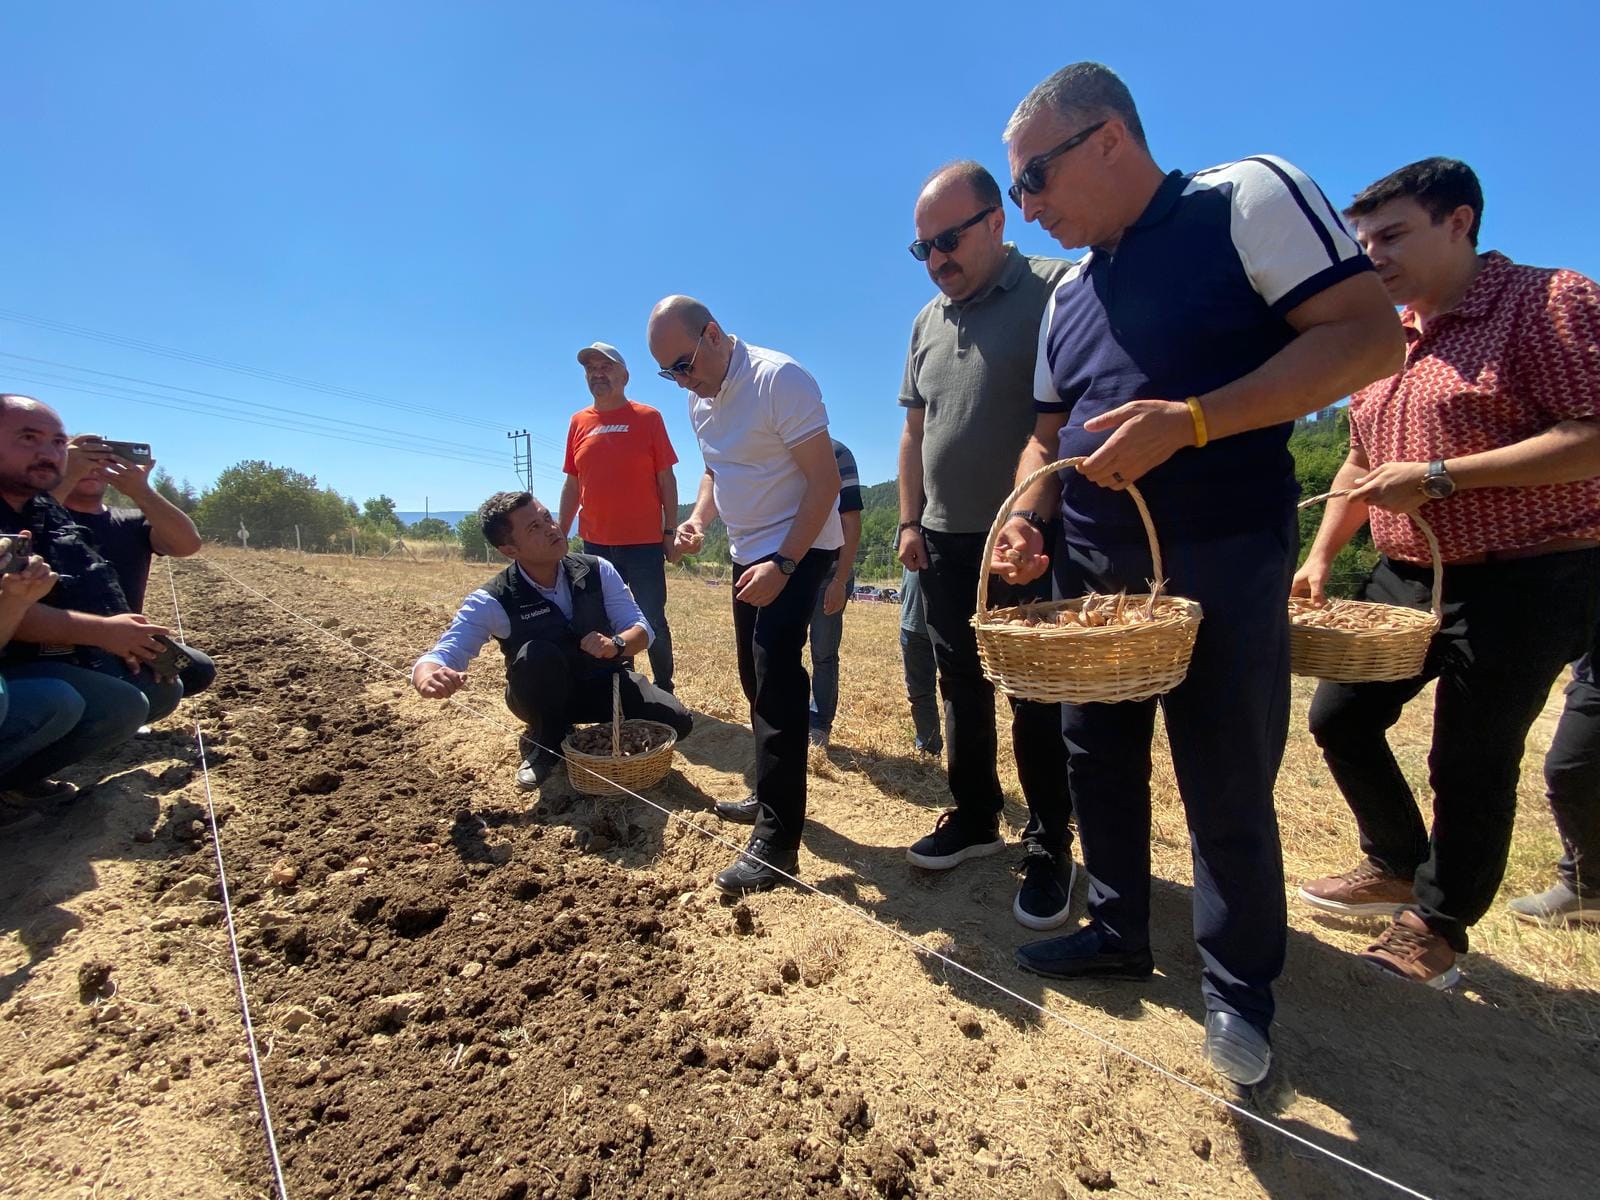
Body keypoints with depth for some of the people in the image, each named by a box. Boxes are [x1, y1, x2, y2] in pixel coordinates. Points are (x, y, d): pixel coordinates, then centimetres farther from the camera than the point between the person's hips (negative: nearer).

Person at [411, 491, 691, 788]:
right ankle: (546, 742, -7)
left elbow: (641, 628, -12)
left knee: (676, 720, -21)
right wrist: (430, 678, -52)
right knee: (536, 655, -37)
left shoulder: (596, 570, -14)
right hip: (548, 697, -2)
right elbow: (441, 655, -26)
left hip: (605, 683, 2)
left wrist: (615, 645, -36)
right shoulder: (492, 601, -20)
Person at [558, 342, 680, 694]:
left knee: (653, 621, 4)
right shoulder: (578, 422, 8)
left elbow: (666, 479, -2)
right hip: (595, 545, 4)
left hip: (645, 543, -4)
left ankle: (664, 688, 20)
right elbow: (572, 485, 12)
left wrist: (671, 531, -6)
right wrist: (560, 535, 10)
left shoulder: (648, 417, -1)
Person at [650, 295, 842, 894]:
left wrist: (782, 565, -26)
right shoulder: (699, 400, 7)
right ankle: (770, 798, 29)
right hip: (748, 553, 9)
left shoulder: (780, 378, -18)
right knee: (757, 679, 13)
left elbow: (825, 480, -21)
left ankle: (777, 840, -8)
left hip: (798, 550, -8)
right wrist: (698, 520, -1)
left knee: (776, 677, -15)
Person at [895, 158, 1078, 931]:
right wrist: (910, 521, 11)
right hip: (945, 544, 7)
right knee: (961, 692, 14)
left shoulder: (1055, 290, -5)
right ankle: (974, 817, 30)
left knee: (1038, 700, 1)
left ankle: (1050, 846, 18)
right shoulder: (927, 322, 15)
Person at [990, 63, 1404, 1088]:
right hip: (1092, 571, 7)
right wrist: (1026, 516, -3)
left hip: (1221, 564, -6)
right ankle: (1119, 933, 33)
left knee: (1227, 787, 3)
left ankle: (1239, 988, 26)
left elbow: (1371, 335, -12)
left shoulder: (1248, 197, -4)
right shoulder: (1068, 296, 15)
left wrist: (1189, 420, -24)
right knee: (1100, 760, 13)